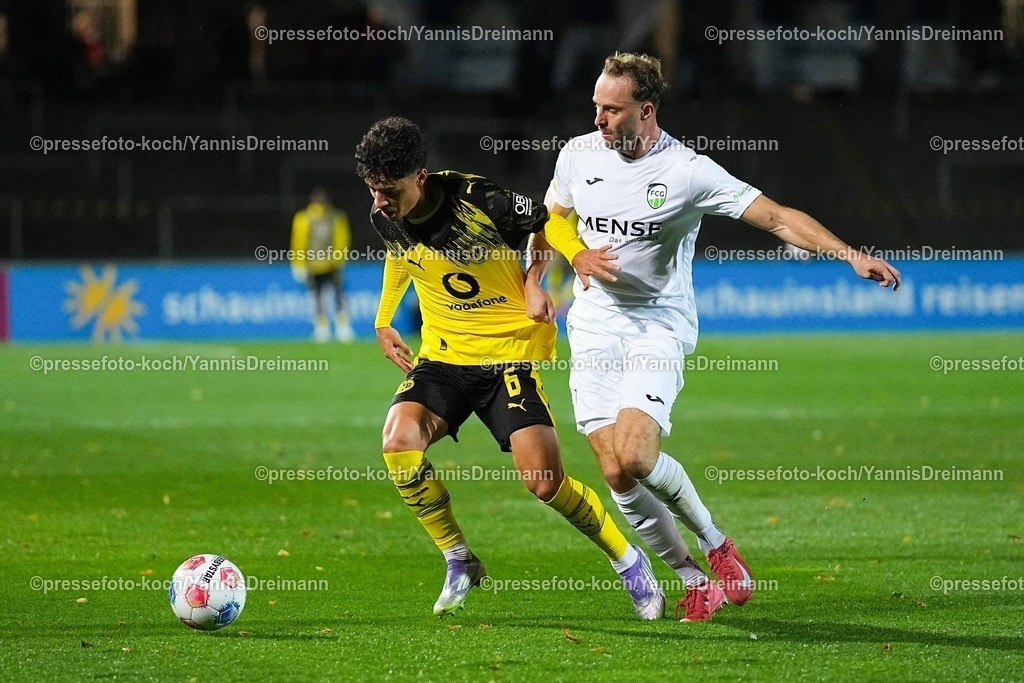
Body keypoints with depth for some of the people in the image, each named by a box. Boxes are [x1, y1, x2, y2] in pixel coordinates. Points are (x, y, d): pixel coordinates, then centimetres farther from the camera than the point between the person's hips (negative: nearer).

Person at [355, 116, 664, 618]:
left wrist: (579, 255, -20)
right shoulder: (384, 219, -4)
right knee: (399, 441, -23)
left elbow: (545, 220, -3)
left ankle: (627, 561, 12)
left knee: (544, 480, -15)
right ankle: (459, 563, -2)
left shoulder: (478, 200, -20)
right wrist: (384, 321, 18)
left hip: (510, 353, -5)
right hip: (442, 354, 5)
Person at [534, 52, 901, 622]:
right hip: (595, 328, 4)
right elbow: (550, 221, 20)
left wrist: (851, 256, -27)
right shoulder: (578, 155, 0)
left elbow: (776, 217, -17)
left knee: (636, 457, -22)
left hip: (659, 326, -4)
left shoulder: (688, 171, -13)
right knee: (615, 473, -8)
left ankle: (714, 541, 6)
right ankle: (692, 578, 10)